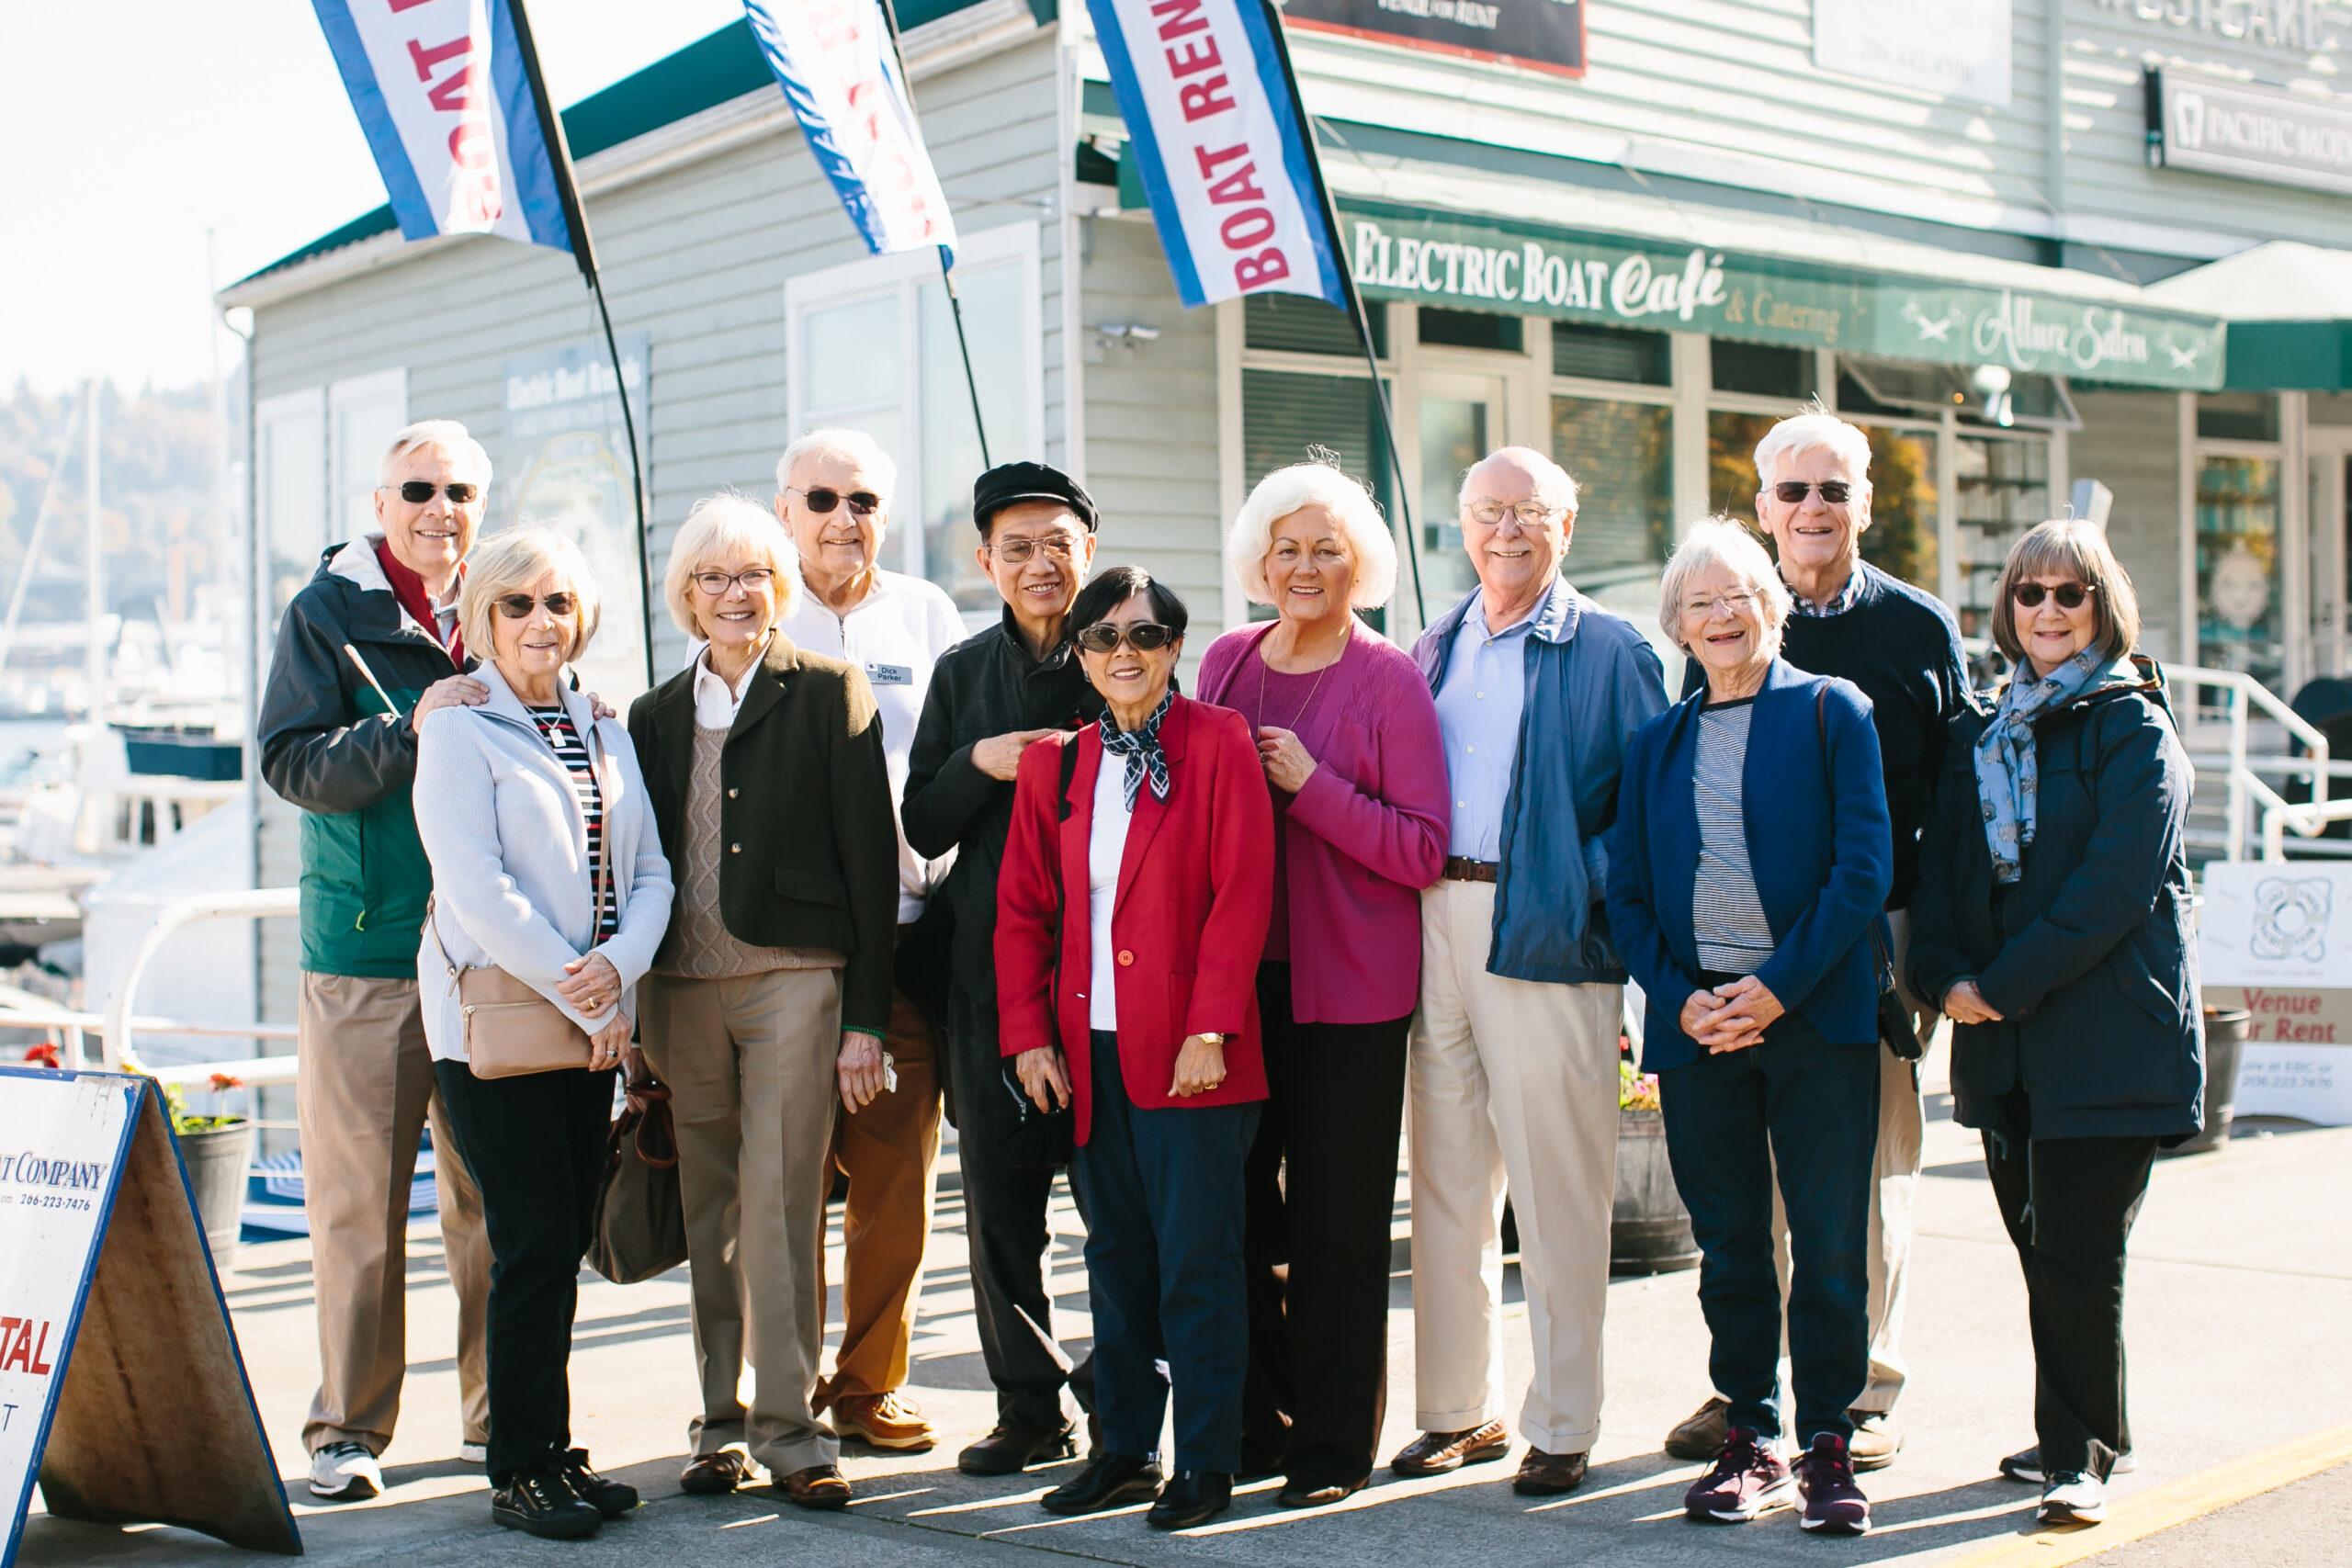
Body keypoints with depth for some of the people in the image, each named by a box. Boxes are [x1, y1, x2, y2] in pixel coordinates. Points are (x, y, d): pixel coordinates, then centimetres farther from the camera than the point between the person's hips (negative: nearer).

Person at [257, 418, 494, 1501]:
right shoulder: (329, 612, 3)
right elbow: (291, 763, -7)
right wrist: (409, 732, -20)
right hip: (363, 953, -2)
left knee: (495, 1196, 6)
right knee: (359, 1200, 0)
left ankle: (500, 1413, 19)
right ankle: (349, 1426, 11)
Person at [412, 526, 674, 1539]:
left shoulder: (605, 734, 15)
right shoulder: (458, 730, -4)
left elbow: (649, 872, 11)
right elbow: (477, 887, -12)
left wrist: (620, 963, -9)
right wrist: (579, 995, -13)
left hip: (591, 1022, 6)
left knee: (566, 1245, 8)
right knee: (535, 1246, -6)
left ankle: (551, 1451, 18)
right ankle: (520, 1472, 4)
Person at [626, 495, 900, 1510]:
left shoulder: (828, 693, 3)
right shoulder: (656, 715, 16)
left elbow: (870, 857, -1)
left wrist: (865, 1018, -6)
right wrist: (637, 1018, 10)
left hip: (794, 979, -4)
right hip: (683, 989, 4)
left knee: (780, 1202, -9)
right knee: (711, 1212, 7)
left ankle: (788, 1428, -2)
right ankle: (722, 1424, 15)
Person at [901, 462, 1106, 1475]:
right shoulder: (962, 673, 11)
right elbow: (923, 827, 9)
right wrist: (980, 764, -8)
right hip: (990, 964, 3)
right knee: (999, 1193, 7)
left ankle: (1115, 1390, 15)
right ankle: (1032, 1403, 19)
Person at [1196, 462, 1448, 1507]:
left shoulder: (1389, 681, -5)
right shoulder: (1226, 662, 9)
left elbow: (1423, 851, -10)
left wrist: (1313, 786, -18)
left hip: (1348, 984, -4)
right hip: (1234, 973, 5)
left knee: (1335, 1214, 2)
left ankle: (1334, 1440, 14)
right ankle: (1253, 1417, 22)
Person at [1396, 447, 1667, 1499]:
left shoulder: (1610, 651, 1)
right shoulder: (1435, 649, 17)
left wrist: (1586, 891, -15)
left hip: (1545, 930, -5)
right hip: (1433, 926, 5)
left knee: (1556, 1187, -1)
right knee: (1444, 1177, 10)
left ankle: (1562, 1428, 9)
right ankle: (1459, 1411, 21)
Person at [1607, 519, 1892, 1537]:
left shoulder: (1832, 711, 3)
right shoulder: (1658, 743, 14)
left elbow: (1864, 867, -5)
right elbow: (1627, 893, 11)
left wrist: (1779, 986, -12)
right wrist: (1680, 997, -5)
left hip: (1816, 1017, -3)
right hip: (1698, 1022, 3)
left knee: (1830, 1244, 0)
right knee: (1727, 1245, 8)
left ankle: (1828, 1445, 11)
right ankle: (1751, 1441, 18)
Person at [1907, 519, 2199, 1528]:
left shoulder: (2133, 727, -4)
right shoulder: (1982, 735, 15)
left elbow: (2119, 879, -13)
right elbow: (1943, 863, 13)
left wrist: (2007, 983, -15)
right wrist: (1945, 976, -6)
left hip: (2106, 1028, -6)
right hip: (2004, 1035, 6)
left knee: (2080, 1250, -5)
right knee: (2040, 1245, 11)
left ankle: (2079, 1453, 6)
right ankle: (2082, 1435, 25)